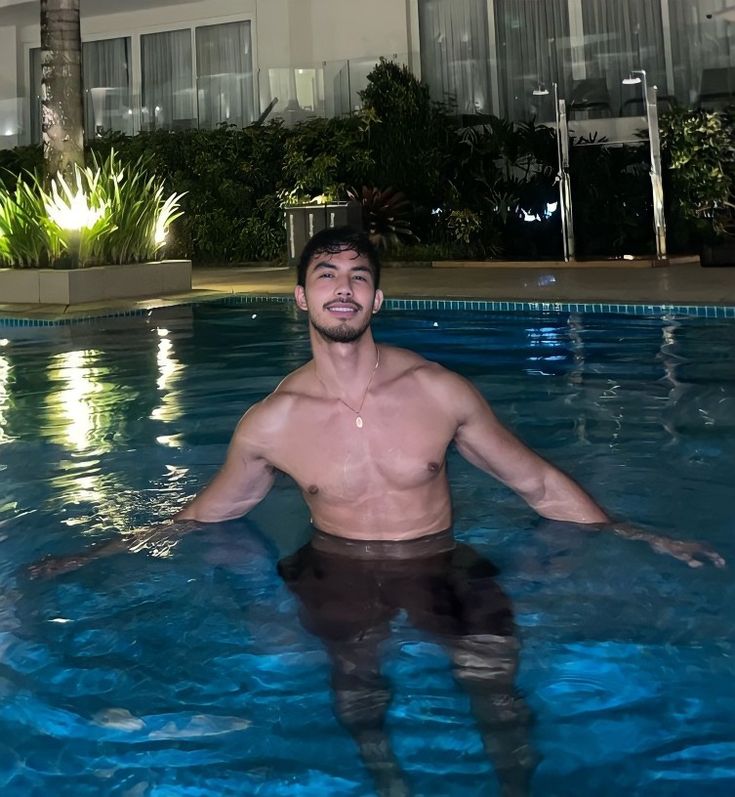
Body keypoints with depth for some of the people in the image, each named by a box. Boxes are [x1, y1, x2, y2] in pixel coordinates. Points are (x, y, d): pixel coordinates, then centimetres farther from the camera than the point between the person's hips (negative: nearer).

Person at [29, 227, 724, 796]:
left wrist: (639, 540, 5)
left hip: (441, 569, 0)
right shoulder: (270, 422, -5)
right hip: (336, 575, 1)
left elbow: (538, 484, 5)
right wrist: (92, 558, 11)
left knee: (493, 676, -25)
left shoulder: (439, 391, -6)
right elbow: (203, 515, 12)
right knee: (356, 679, -28)